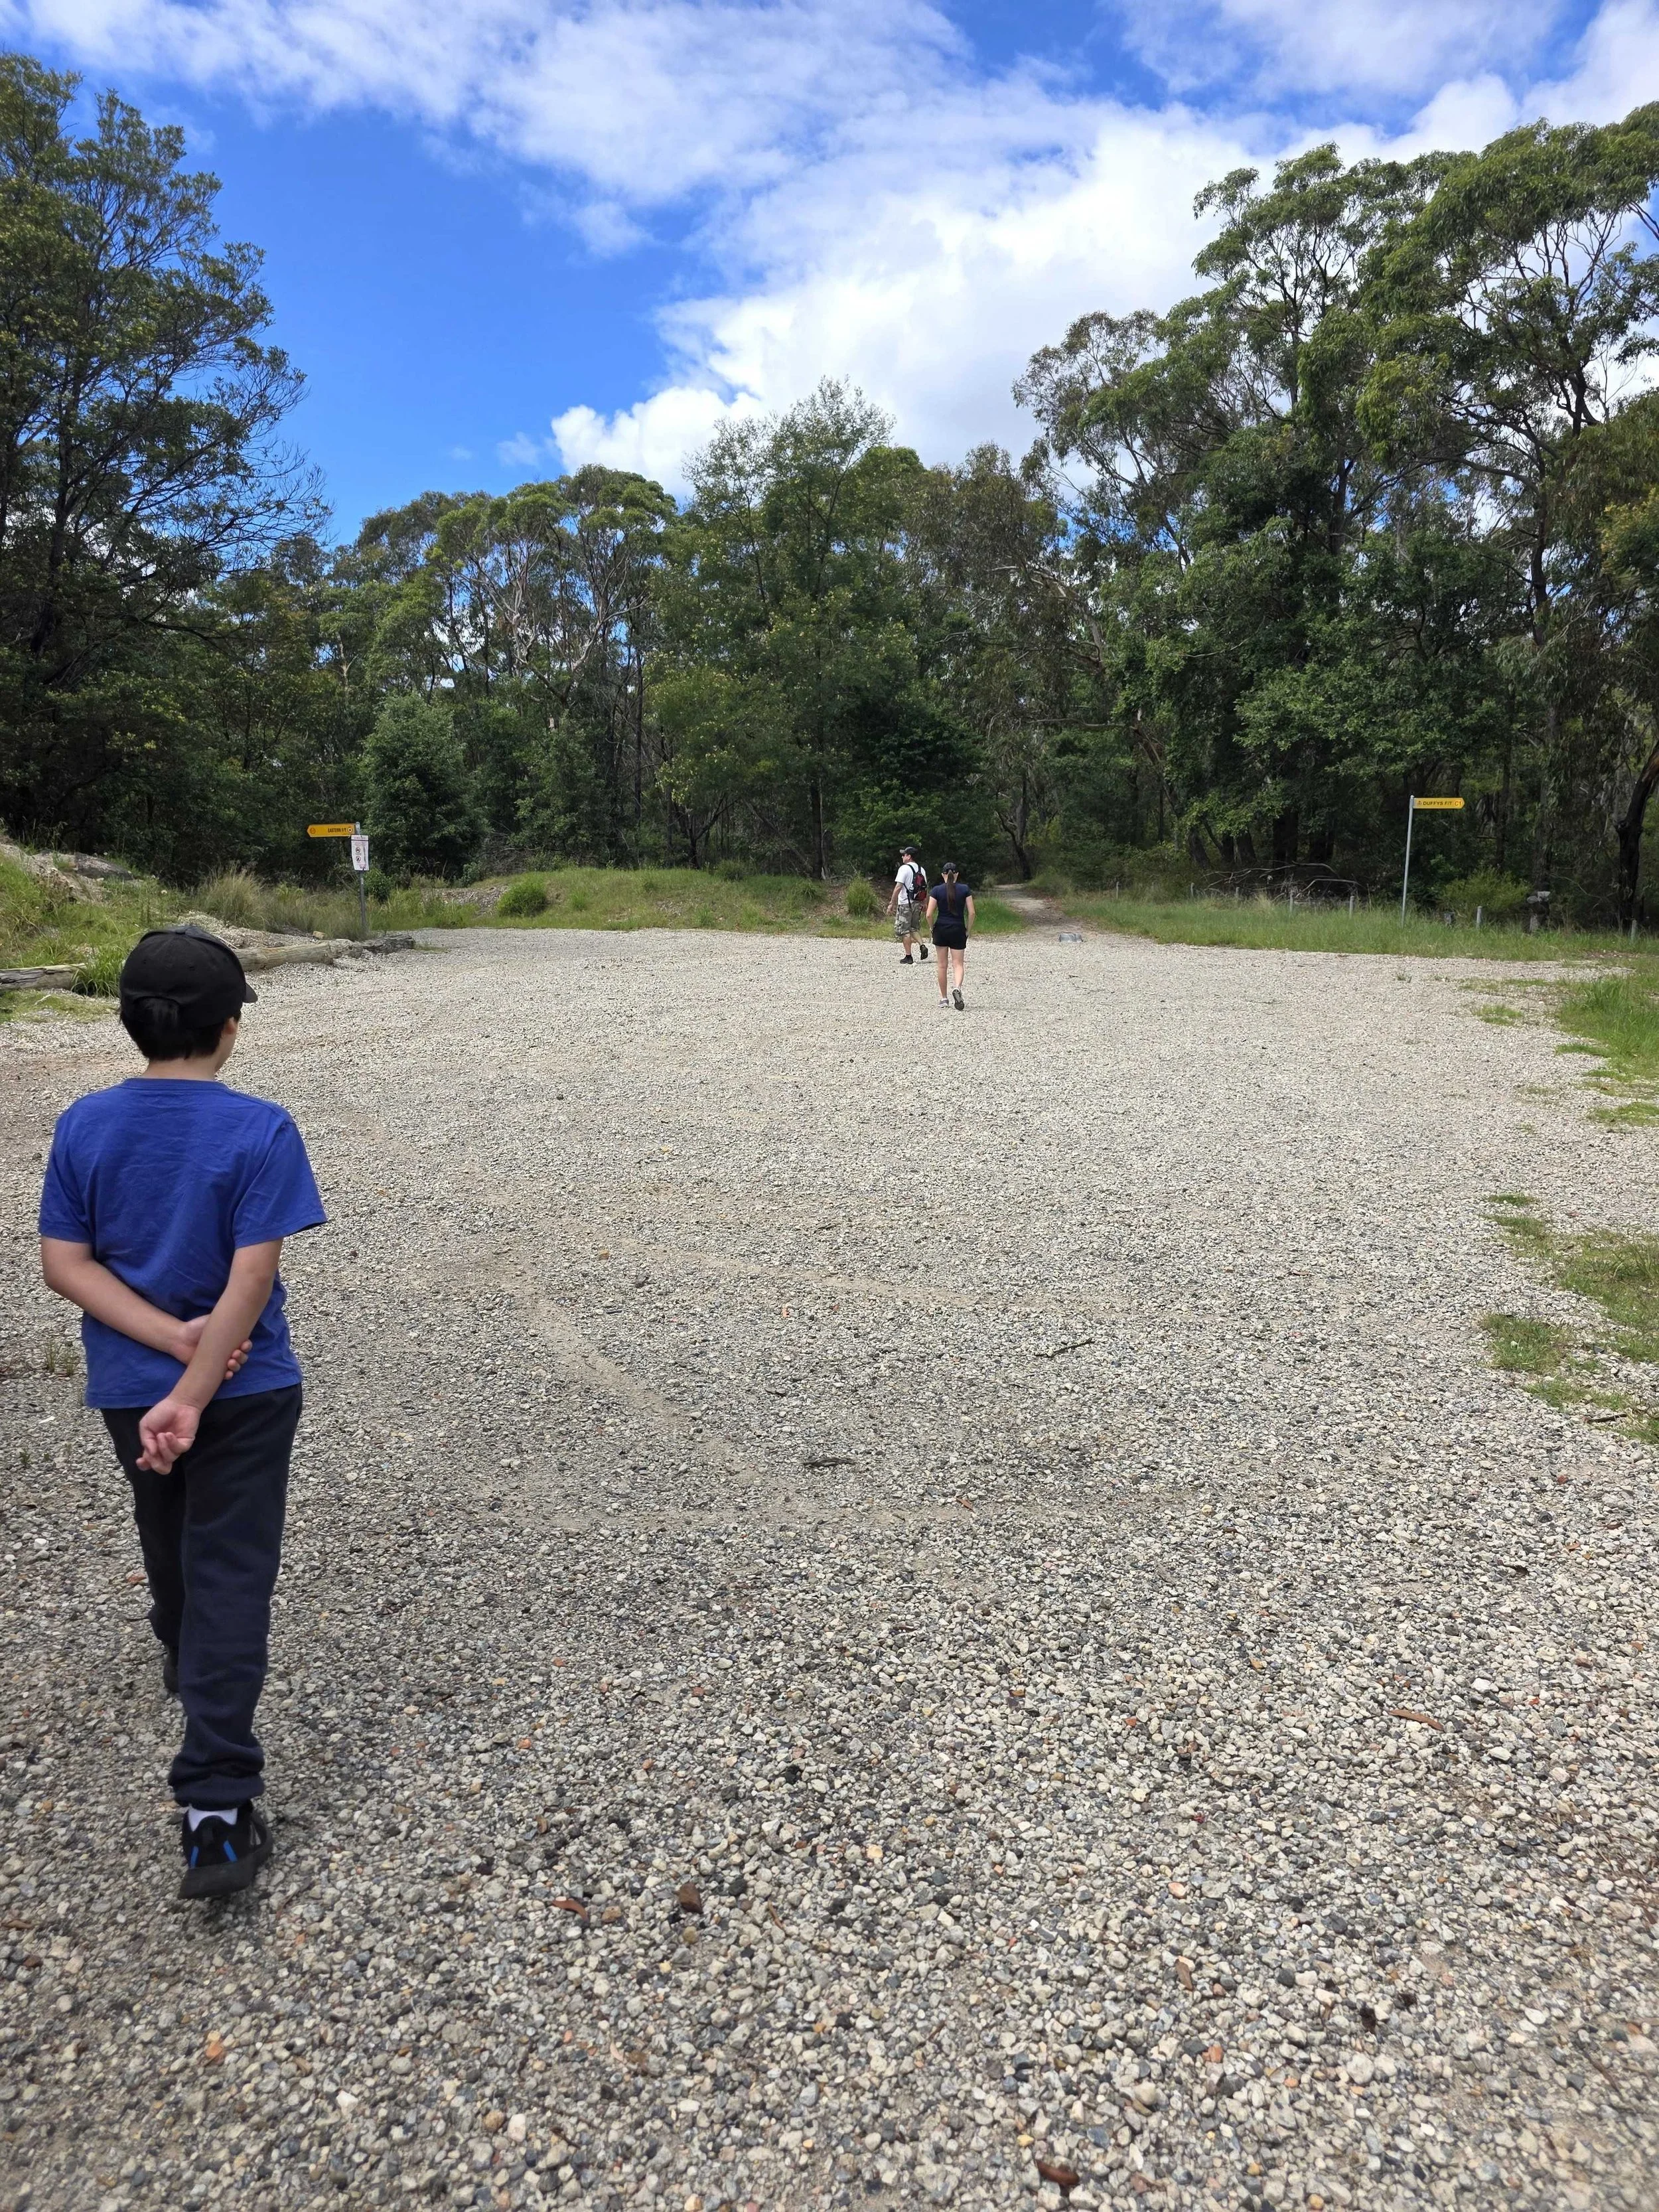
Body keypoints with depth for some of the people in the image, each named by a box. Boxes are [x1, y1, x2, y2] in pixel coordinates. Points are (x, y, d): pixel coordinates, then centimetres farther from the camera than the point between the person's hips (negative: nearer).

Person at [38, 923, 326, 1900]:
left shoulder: (84, 1125, -5)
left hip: (126, 1387, 5)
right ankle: (216, 1808, -3)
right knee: (232, 1574, -1)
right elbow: (252, 1278, -22)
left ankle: (187, 1660, 55)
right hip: (246, 1389, -4)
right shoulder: (260, 1131, -17)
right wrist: (193, 1394, -19)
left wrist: (173, 1340, -12)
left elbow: (65, 1263, -7)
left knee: (170, 1538, 28)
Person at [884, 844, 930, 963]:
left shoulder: (904, 868, -12)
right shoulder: (921, 870, 9)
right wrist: (925, 904, 20)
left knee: (904, 931, 1)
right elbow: (925, 888, 12)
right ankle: (922, 946, -3)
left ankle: (908, 956, 2)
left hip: (905, 904, -7)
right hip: (918, 904, 7)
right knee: (914, 928, 20)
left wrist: (892, 903, -16)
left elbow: (898, 887, -18)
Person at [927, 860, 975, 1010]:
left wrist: (933, 928, 7)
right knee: (958, 964, 2)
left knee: (943, 965, 10)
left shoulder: (937, 890, -5)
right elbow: (971, 913, -6)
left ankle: (943, 998, 16)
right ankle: (957, 988, -27)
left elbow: (929, 915, -10)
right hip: (958, 930, 0)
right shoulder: (965, 889, -3)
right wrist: (968, 930, 5)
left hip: (941, 930, 0)